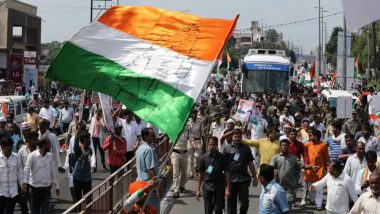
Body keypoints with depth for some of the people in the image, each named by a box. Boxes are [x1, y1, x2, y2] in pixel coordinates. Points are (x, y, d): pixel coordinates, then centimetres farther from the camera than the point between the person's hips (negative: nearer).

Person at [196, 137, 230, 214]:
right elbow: (200, 174, 4)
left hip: (219, 187, -1)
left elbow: (226, 173, -1)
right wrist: (198, 189, 2)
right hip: (207, 187, 1)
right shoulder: (204, 157, 0)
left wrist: (227, 188, -7)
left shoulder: (222, 158, -2)